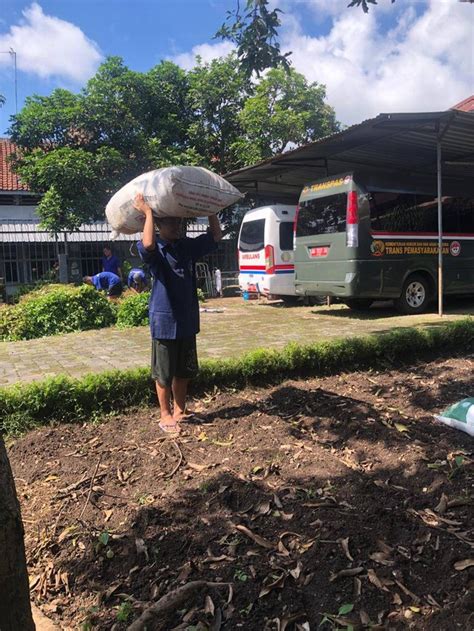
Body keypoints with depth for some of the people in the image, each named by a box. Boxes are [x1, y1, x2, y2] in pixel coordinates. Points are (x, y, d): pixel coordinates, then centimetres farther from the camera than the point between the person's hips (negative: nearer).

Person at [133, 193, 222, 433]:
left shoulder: (188, 246, 7)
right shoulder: (155, 250, -11)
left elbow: (216, 235, 11)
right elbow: (147, 244, -35)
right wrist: (147, 212, -25)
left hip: (187, 320, 6)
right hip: (164, 321, -6)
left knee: (184, 371, 17)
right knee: (164, 373, 7)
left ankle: (179, 410, 33)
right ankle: (166, 415, 22)